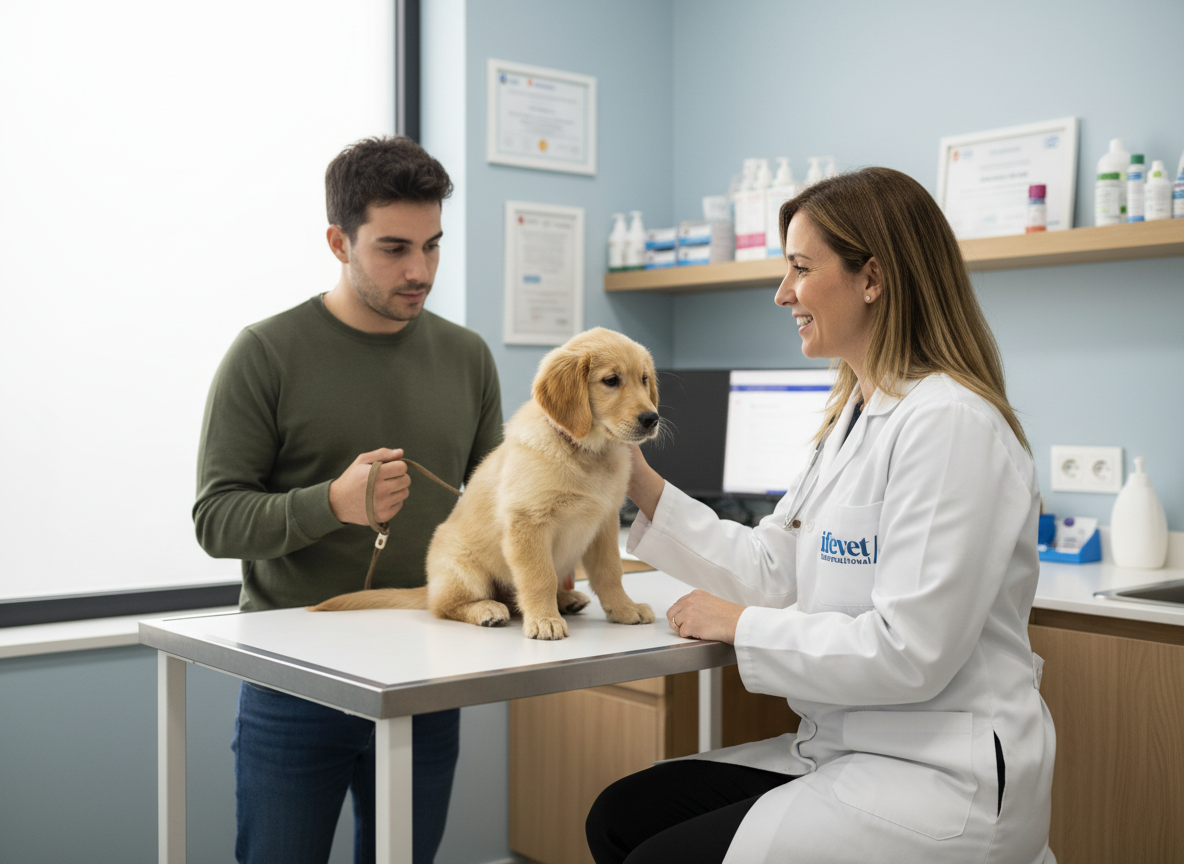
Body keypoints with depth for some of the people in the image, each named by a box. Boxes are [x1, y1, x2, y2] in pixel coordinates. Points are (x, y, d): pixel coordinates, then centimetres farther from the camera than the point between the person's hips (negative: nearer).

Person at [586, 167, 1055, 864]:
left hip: (942, 777, -9)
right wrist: (644, 487, 8)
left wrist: (741, 625, -13)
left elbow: (908, 654, -24)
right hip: (842, 748, 9)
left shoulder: (949, 423, -20)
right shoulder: (856, 416, 12)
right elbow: (774, 568, 11)